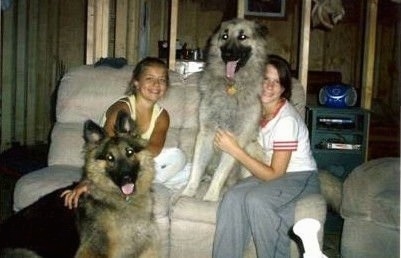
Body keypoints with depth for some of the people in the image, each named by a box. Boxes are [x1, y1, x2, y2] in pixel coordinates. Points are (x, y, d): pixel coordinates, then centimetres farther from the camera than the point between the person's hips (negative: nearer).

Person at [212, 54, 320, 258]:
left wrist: (234, 150, -24)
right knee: (233, 197, -24)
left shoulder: (287, 119, -22)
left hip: (301, 178, -6)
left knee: (256, 199, -33)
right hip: (271, 173, 6)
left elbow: (274, 174, -21)